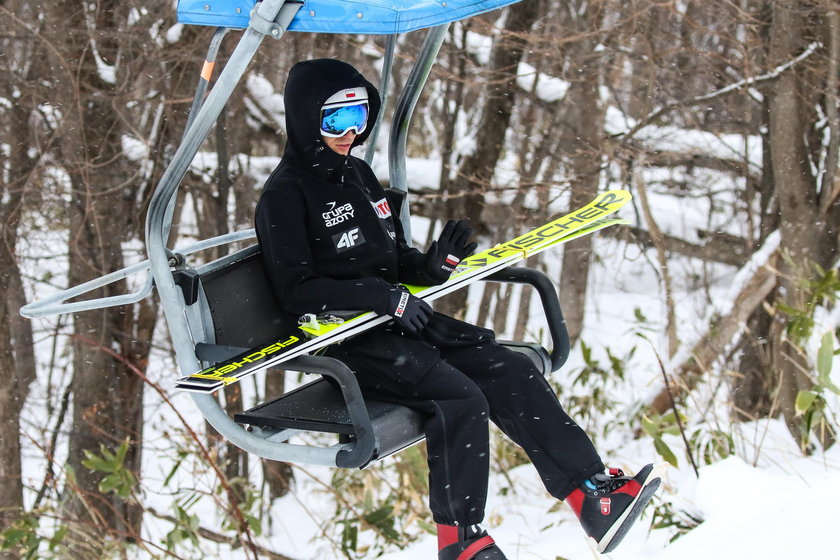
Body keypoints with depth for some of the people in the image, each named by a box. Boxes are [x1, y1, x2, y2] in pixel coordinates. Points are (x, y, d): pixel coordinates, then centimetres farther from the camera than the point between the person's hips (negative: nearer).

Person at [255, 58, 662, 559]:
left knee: (511, 371, -9)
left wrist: (434, 264, -3)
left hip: (397, 318, 8)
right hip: (346, 339, -8)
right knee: (459, 397, -26)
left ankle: (595, 494, -10)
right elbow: (297, 291, -15)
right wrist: (384, 297, -22)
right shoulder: (286, 194, -8)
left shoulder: (356, 174, 17)